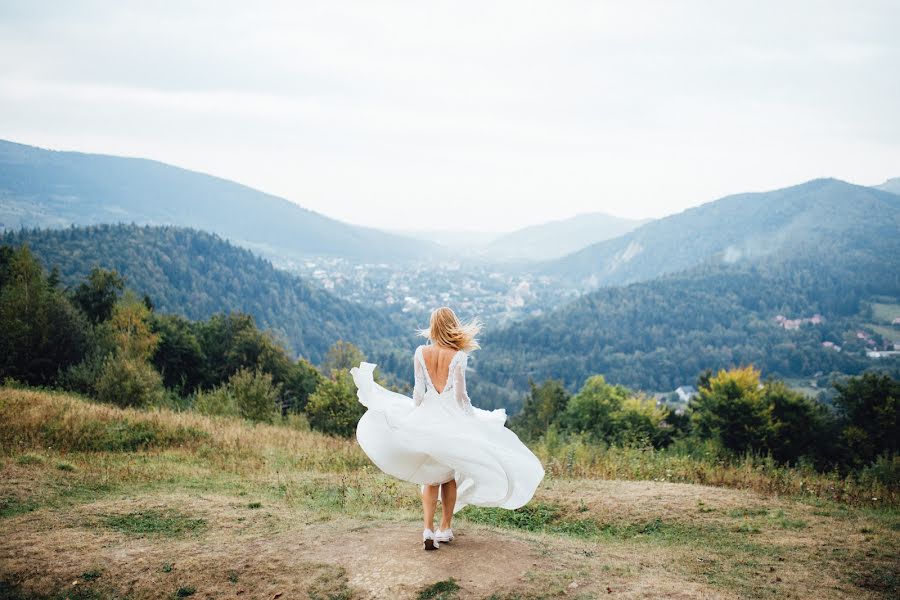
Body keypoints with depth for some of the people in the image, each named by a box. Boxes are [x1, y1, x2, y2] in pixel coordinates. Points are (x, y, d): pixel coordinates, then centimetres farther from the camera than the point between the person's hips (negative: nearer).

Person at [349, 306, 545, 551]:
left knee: (430, 476, 10)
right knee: (450, 476, 13)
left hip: (428, 416, 2)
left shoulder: (420, 353, -3)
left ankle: (428, 529, -5)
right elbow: (460, 395, -10)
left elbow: (418, 391, -1)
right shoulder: (458, 356, -11)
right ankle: (445, 529, 19)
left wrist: (416, 415, 12)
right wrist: (474, 418, 3)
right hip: (452, 418, -2)